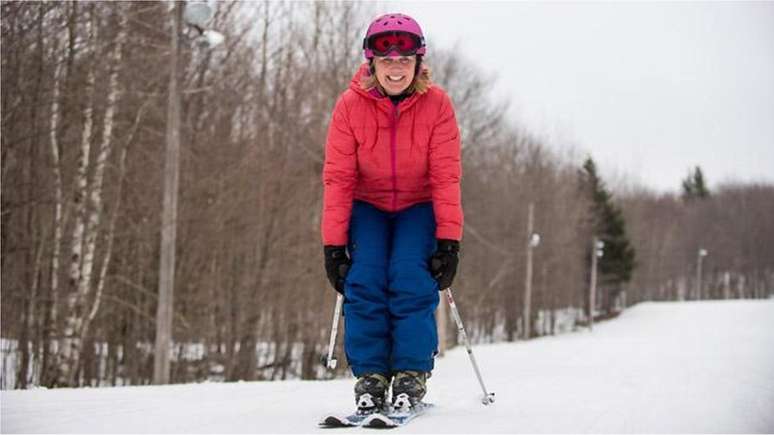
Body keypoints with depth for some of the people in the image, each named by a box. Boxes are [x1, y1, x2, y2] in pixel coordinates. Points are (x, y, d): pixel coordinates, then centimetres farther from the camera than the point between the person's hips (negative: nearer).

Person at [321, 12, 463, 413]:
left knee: (412, 279, -21)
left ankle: (413, 374, -11)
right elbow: (337, 178, -15)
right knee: (365, 280, -18)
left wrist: (449, 240, -23)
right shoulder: (350, 105, -17)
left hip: (418, 206, -1)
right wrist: (333, 243, -17)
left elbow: (446, 177, -17)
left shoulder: (436, 104, -18)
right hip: (367, 206, 1)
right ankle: (370, 375, -9)